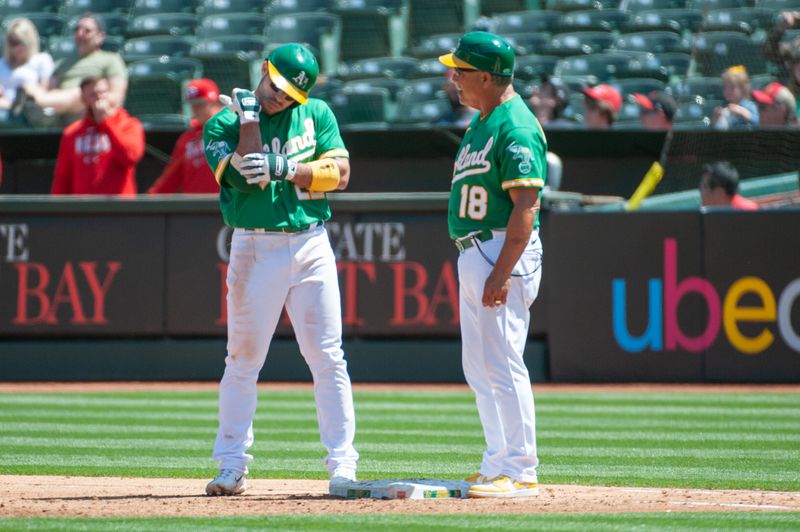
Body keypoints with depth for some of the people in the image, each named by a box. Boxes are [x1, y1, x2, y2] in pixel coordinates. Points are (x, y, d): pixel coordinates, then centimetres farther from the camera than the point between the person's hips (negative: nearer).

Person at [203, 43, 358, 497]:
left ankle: (343, 464, 1)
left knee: (328, 359, -1)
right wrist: (249, 119, -12)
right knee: (243, 361, 0)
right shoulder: (225, 124, 2)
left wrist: (283, 168, -13)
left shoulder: (317, 114, 8)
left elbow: (340, 172, -2)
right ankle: (232, 467, 6)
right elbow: (243, 176, -13)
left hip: (312, 246, 1)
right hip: (255, 250, -1)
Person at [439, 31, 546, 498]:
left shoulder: (516, 128, -16)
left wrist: (502, 273, -25)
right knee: (479, 367, 14)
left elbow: (526, 205, -21)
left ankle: (520, 473, -8)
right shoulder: (484, 122, 16)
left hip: (503, 251, -11)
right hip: (474, 251, 11)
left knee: (502, 364, -10)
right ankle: (499, 466, 19)